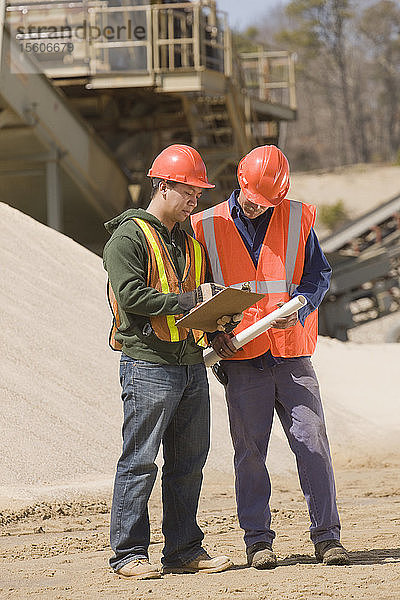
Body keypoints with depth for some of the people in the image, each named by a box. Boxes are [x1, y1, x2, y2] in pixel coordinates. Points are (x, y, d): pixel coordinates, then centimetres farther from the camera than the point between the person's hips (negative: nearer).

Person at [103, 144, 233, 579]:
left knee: (188, 462, 9)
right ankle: (128, 553, 1)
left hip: (191, 363, 8)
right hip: (148, 363, -8)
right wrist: (189, 299, -16)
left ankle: (184, 550, 16)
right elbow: (130, 296, -17)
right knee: (139, 461, -4)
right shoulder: (129, 237, -6)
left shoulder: (189, 241, 20)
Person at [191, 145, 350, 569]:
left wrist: (298, 308, -11)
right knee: (249, 451, 1)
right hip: (242, 360, 0)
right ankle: (257, 540, 9)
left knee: (312, 442, -4)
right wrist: (215, 332, -4)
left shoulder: (297, 219, 5)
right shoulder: (208, 226, 3)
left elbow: (318, 274, 8)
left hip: (291, 354, 0)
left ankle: (327, 537, 3)